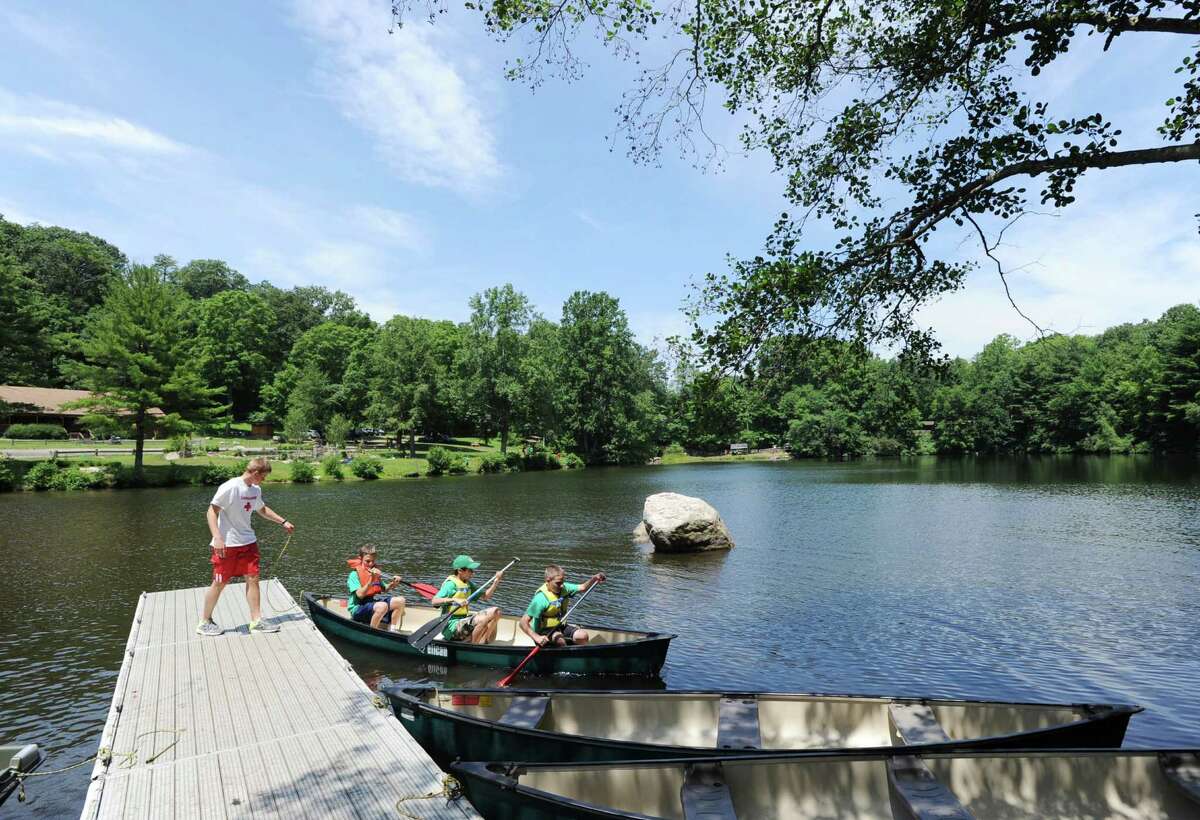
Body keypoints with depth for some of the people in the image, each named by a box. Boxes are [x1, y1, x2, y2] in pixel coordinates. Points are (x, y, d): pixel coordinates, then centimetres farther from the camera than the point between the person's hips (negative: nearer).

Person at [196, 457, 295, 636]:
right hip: (227, 544, -7)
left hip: (248, 542, 7)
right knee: (220, 583, 4)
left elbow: (262, 509, 24)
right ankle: (204, 622, 23)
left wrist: (283, 522, 23)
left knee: (253, 579, 4)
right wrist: (217, 538, -26)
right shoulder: (230, 487, -17)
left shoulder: (256, 490, 7)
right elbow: (212, 511, -18)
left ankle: (256, 621, 11)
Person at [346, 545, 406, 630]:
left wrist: (392, 584, -1)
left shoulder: (375, 571, 14)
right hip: (359, 608, -7)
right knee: (382, 606, -36)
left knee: (400, 600, -11)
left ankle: (393, 632, -5)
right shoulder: (354, 574, -8)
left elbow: (384, 590, 20)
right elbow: (360, 595, -20)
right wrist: (371, 580, -28)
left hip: (375, 601, 8)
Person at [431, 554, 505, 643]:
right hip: (452, 625, -9)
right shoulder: (451, 584, -14)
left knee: (495, 611, -3)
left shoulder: (468, 584, 12)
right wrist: (454, 600, -37)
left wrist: (496, 581, 3)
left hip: (464, 620, 9)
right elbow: (434, 601, -26)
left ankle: (482, 643, -6)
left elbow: (485, 596, 15)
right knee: (482, 620, -31)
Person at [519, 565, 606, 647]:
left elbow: (583, 588, 4)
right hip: (543, 632, -6)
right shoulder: (541, 598, -25)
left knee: (583, 635, -15)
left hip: (560, 626, 7)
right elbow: (523, 622, -27)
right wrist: (537, 637, -40)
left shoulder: (564, 588, -3)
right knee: (560, 640, -35)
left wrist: (594, 579, -16)